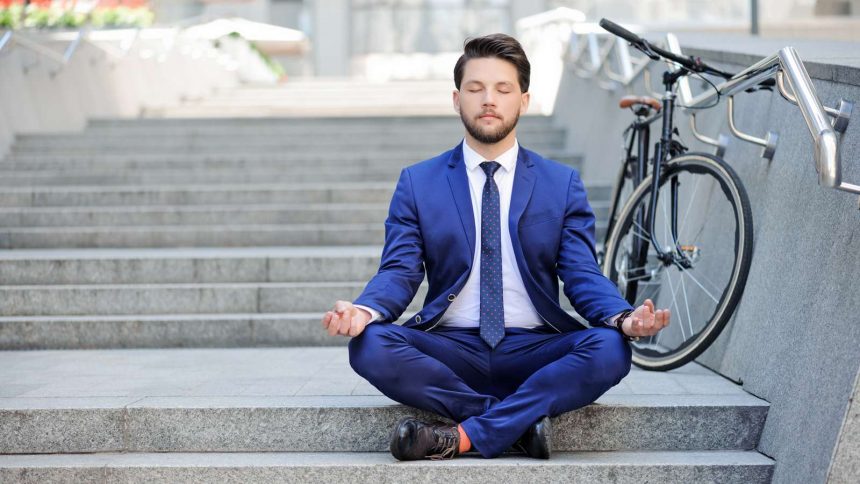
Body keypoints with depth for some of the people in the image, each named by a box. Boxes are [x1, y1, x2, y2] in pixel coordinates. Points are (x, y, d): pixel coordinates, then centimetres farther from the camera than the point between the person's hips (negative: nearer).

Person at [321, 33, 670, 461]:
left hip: (533, 352, 0)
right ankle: (523, 421, -22)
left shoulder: (563, 184, 9)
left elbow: (582, 276, 3)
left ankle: (461, 437, -25)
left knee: (609, 350, -30)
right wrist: (364, 310, -23)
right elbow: (399, 273, 1)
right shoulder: (417, 183, 9)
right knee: (370, 345, -30)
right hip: (450, 351, 0)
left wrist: (623, 317, -20)